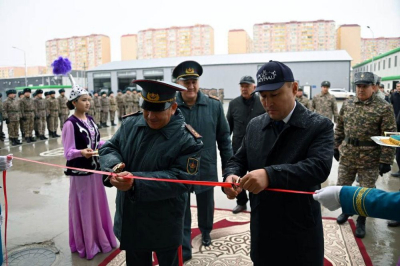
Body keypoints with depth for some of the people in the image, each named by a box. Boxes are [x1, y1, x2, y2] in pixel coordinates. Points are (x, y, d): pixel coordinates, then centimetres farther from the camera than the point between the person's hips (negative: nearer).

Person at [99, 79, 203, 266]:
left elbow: (180, 179, -26)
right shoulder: (130, 123, -4)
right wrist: (114, 166, -24)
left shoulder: (187, 140, -21)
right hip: (131, 220, 5)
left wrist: (136, 182, -34)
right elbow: (108, 148, 1)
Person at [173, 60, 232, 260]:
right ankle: (183, 251, 29)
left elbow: (224, 138, 0)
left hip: (206, 169, 2)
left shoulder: (214, 105, -7)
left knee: (206, 207, 23)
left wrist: (228, 168, 1)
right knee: (181, 213, 10)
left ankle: (205, 231, 53)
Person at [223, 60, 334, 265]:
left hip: (300, 234, -4)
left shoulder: (319, 126, -10)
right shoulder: (254, 125, 4)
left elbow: (319, 166, -25)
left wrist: (270, 175, -38)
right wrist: (231, 176, -17)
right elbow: (238, 160, 7)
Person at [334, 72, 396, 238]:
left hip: (370, 159, -4)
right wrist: (336, 147, 11)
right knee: (342, 187, 14)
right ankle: (346, 210, 40)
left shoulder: (384, 108, -10)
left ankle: (361, 221, 29)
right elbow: (339, 128, 12)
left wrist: (385, 160, -14)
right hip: (347, 155, 4)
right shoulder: (347, 105, 4)